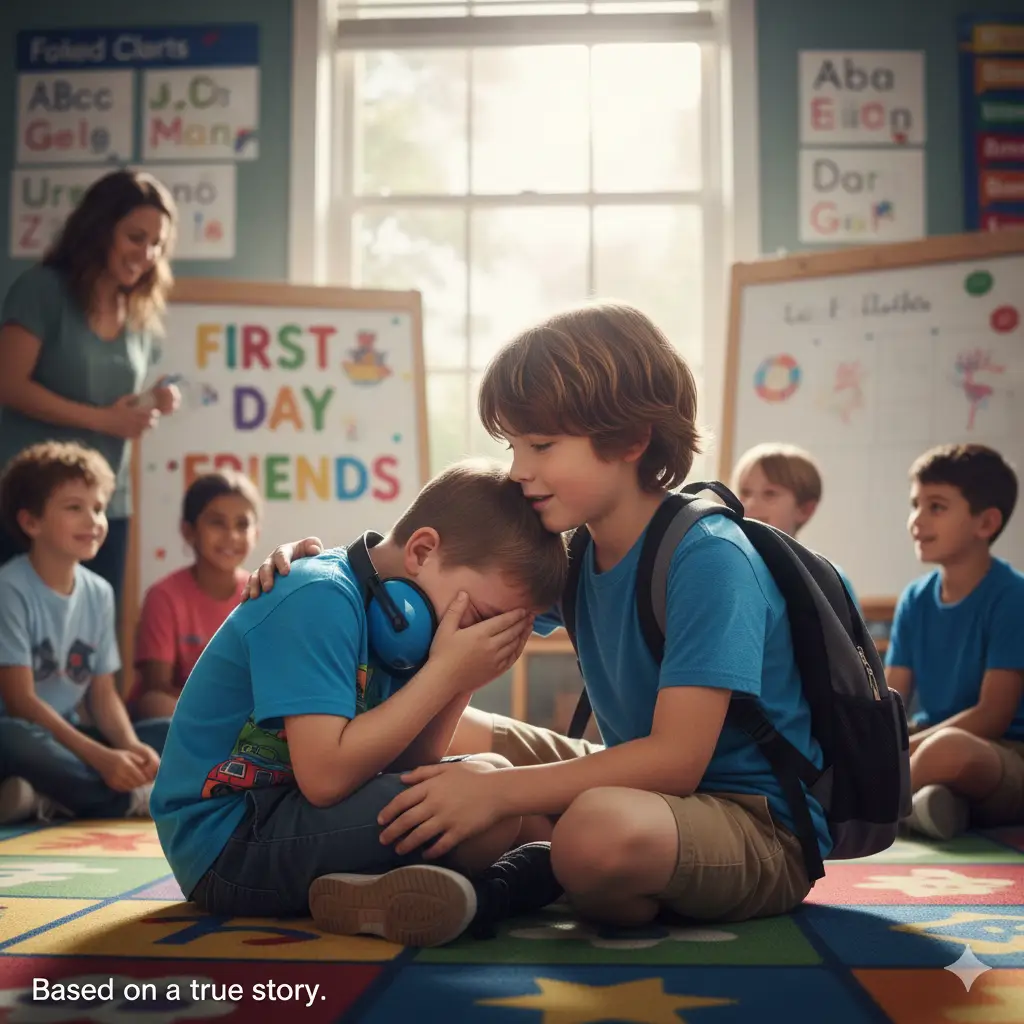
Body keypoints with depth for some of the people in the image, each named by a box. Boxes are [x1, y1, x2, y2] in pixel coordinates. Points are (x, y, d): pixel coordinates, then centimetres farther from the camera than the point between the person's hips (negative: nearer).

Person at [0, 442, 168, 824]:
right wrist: (101, 757, -26)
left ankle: (49, 800, -22)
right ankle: (132, 798, -22)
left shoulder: (99, 593, 5)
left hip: (65, 738, 7)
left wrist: (130, 746, -15)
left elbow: (103, 693, 7)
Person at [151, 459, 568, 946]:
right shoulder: (320, 600, -19)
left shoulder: (388, 610, 7)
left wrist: (465, 679, -7)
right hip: (226, 846, -10)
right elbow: (326, 777, -28)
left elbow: (404, 764, 6)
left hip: (285, 820, 10)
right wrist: (445, 672, -21)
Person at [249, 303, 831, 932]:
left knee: (599, 830, -39)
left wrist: (495, 791, -31)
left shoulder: (708, 559, -22)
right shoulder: (573, 550, 3)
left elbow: (676, 759, -28)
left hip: (766, 828, -7)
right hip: (651, 783, 7)